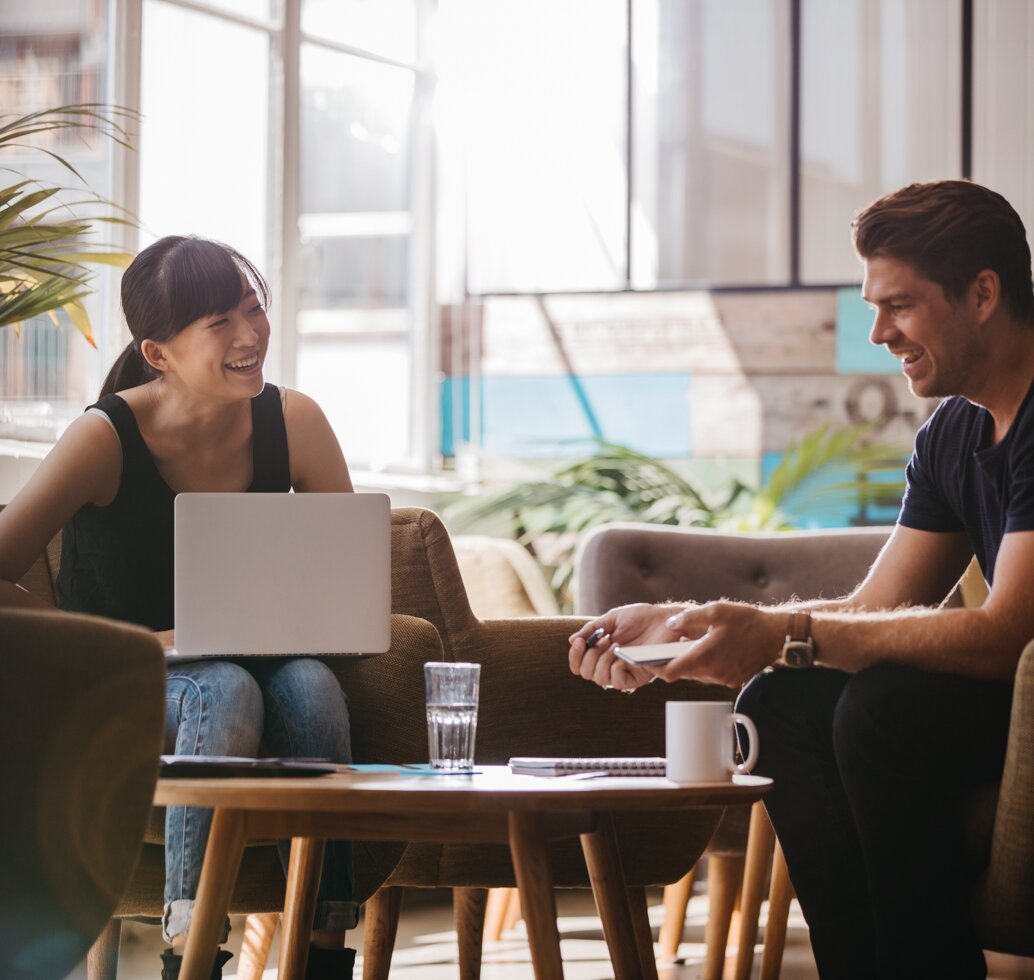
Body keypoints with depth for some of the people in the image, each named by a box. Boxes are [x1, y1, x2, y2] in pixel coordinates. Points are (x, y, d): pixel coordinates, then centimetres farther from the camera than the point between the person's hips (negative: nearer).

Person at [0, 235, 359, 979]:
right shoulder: (107, 439, -16)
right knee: (226, 689, -35)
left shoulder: (292, 423, -4)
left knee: (311, 682, -30)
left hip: (253, 663, 3)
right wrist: (138, 644, -22)